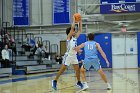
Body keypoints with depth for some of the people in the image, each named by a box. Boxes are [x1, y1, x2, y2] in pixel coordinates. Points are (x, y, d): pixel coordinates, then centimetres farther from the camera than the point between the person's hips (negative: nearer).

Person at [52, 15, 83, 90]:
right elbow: (72, 27, -20)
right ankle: (55, 81, 4)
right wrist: (74, 20, -10)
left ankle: (79, 82, 20)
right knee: (62, 69, -4)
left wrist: (80, 22, 9)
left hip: (74, 56, 7)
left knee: (77, 69, 7)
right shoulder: (68, 37, -10)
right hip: (68, 56, -7)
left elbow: (80, 30, 14)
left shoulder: (75, 37, 10)